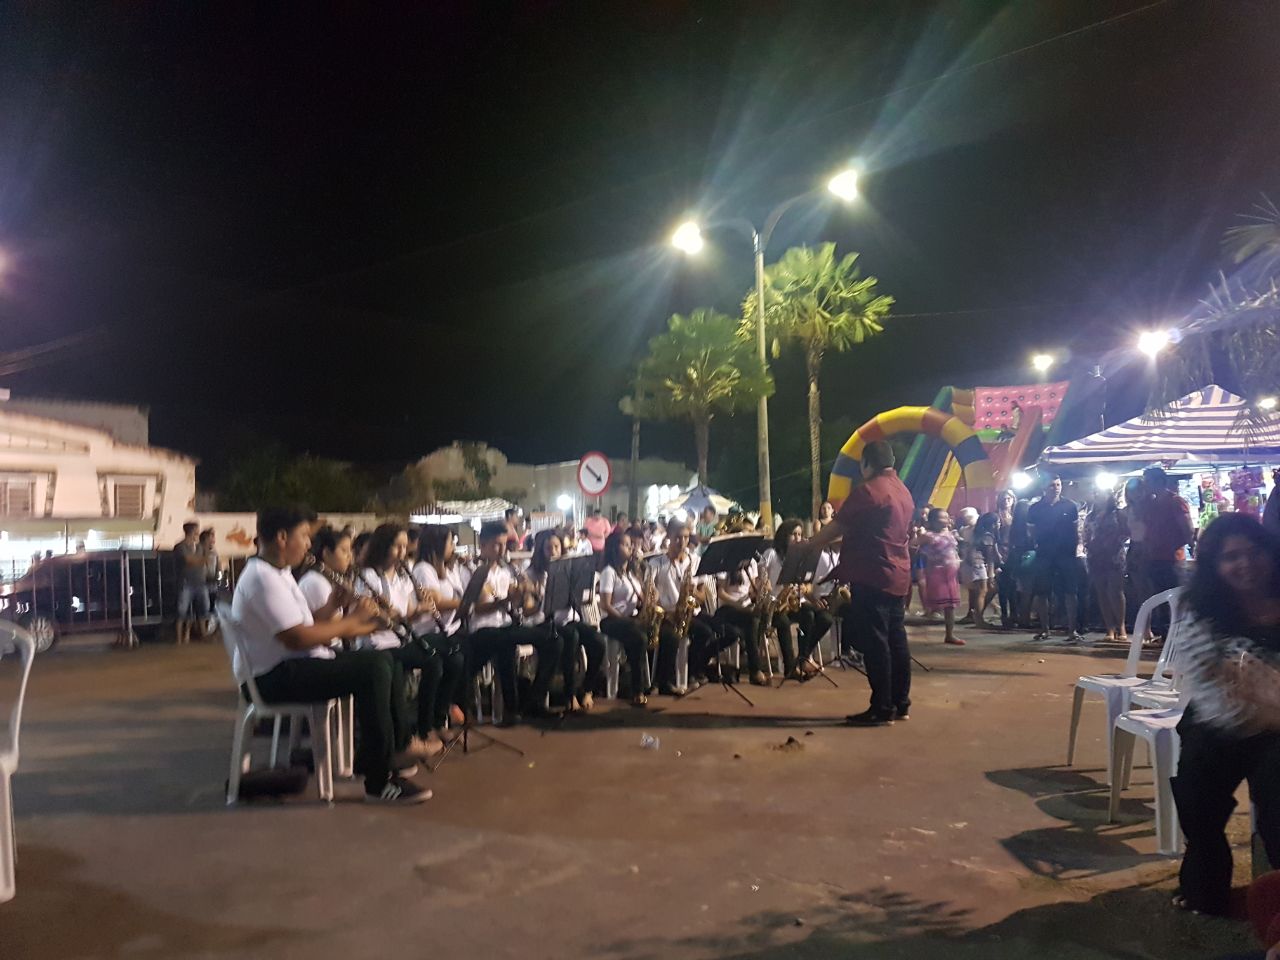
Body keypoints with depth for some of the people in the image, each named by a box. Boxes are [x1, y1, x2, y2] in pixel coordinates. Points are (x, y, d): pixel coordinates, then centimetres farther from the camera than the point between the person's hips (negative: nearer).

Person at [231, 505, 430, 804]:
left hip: (292, 666, 11)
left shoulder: (276, 573, 14)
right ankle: (378, 781, -17)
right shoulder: (263, 578, -20)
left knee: (378, 661, 11)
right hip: (278, 677, -11)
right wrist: (350, 620, -15)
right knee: (373, 668, -22)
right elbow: (298, 638, -26)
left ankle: (370, 758, 18)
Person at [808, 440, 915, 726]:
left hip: (871, 578, -9)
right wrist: (830, 541, 28)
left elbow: (835, 527, -9)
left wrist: (809, 546, 6)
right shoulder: (903, 491, 14)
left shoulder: (866, 491, -14)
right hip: (897, 576, 9)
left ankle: (882, 708, -2)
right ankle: (901, 703, 18)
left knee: (874, 642, -5)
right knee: (896, 640, 12)